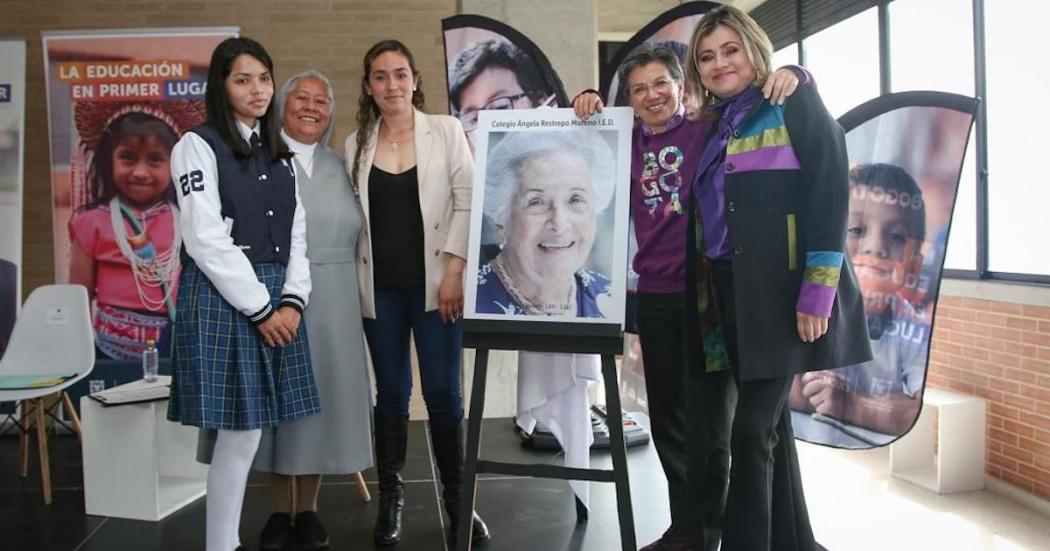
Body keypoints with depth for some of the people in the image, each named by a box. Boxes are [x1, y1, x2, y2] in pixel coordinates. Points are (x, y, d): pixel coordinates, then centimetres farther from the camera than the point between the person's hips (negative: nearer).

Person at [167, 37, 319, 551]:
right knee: (242, 431, -6)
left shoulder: (279, 155, 17)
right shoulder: (198, 146, -3)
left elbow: (295, 234, 13)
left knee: (247, 431, 7)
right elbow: (207, 240, -11)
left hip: (276, 300, 6)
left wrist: (292, 300, -1)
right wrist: (261, 307, -13)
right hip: (223, 298, -6)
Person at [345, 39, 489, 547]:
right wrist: (355, 282, 4)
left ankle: (458, 501, 14)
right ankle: (390, 499, 21)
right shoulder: (356, 144, 9)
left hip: (434, 283, -2)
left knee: (443, 393, 0)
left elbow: (466, 202, -3)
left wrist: (454, 271, -11)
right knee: (392, 393, 8)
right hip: (380, 289, 2)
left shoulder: (446, 130, 3)